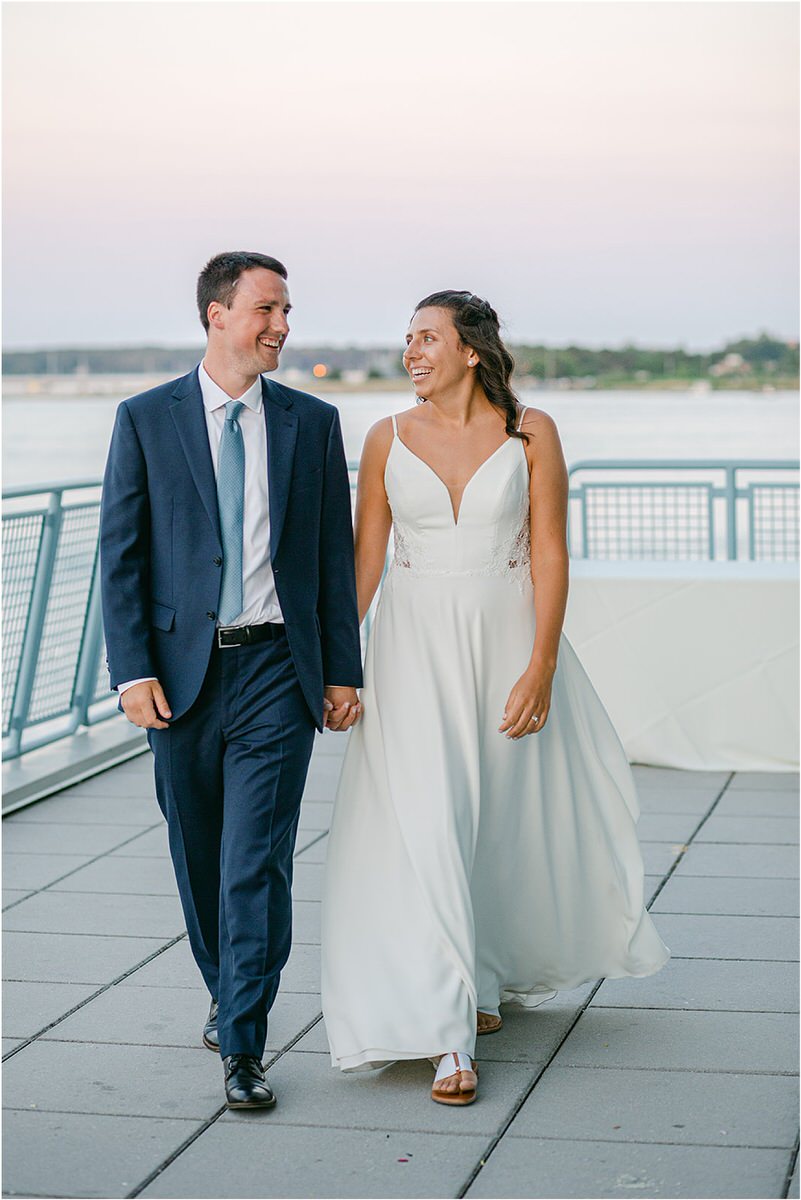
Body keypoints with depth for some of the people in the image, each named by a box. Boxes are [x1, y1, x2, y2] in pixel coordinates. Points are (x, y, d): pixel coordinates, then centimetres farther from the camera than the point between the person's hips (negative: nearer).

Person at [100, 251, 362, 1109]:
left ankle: (243, 1047, -3)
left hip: (276, 668, 0)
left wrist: (342, 672, 4)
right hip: (181, 669, 1)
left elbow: (334, 554, 8)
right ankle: (226, 992, 35)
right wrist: (133, 670, -8)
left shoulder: (312, 422, 6)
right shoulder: (146, 420, 1)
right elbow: (120, 554, 0)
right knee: (199, 860, 13)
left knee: (258, 863, -7)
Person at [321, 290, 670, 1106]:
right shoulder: (390, 439, 3)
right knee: (425, 823, -9)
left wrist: (540, 667, -13)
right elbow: (364, 557, 5)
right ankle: (452, 1031, -6)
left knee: (506, 819, 10)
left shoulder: (530, 434, -2)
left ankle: (489, 971, 37)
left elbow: (550, 555, -5)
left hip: (507, 639, 0)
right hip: (415, 647, 0)